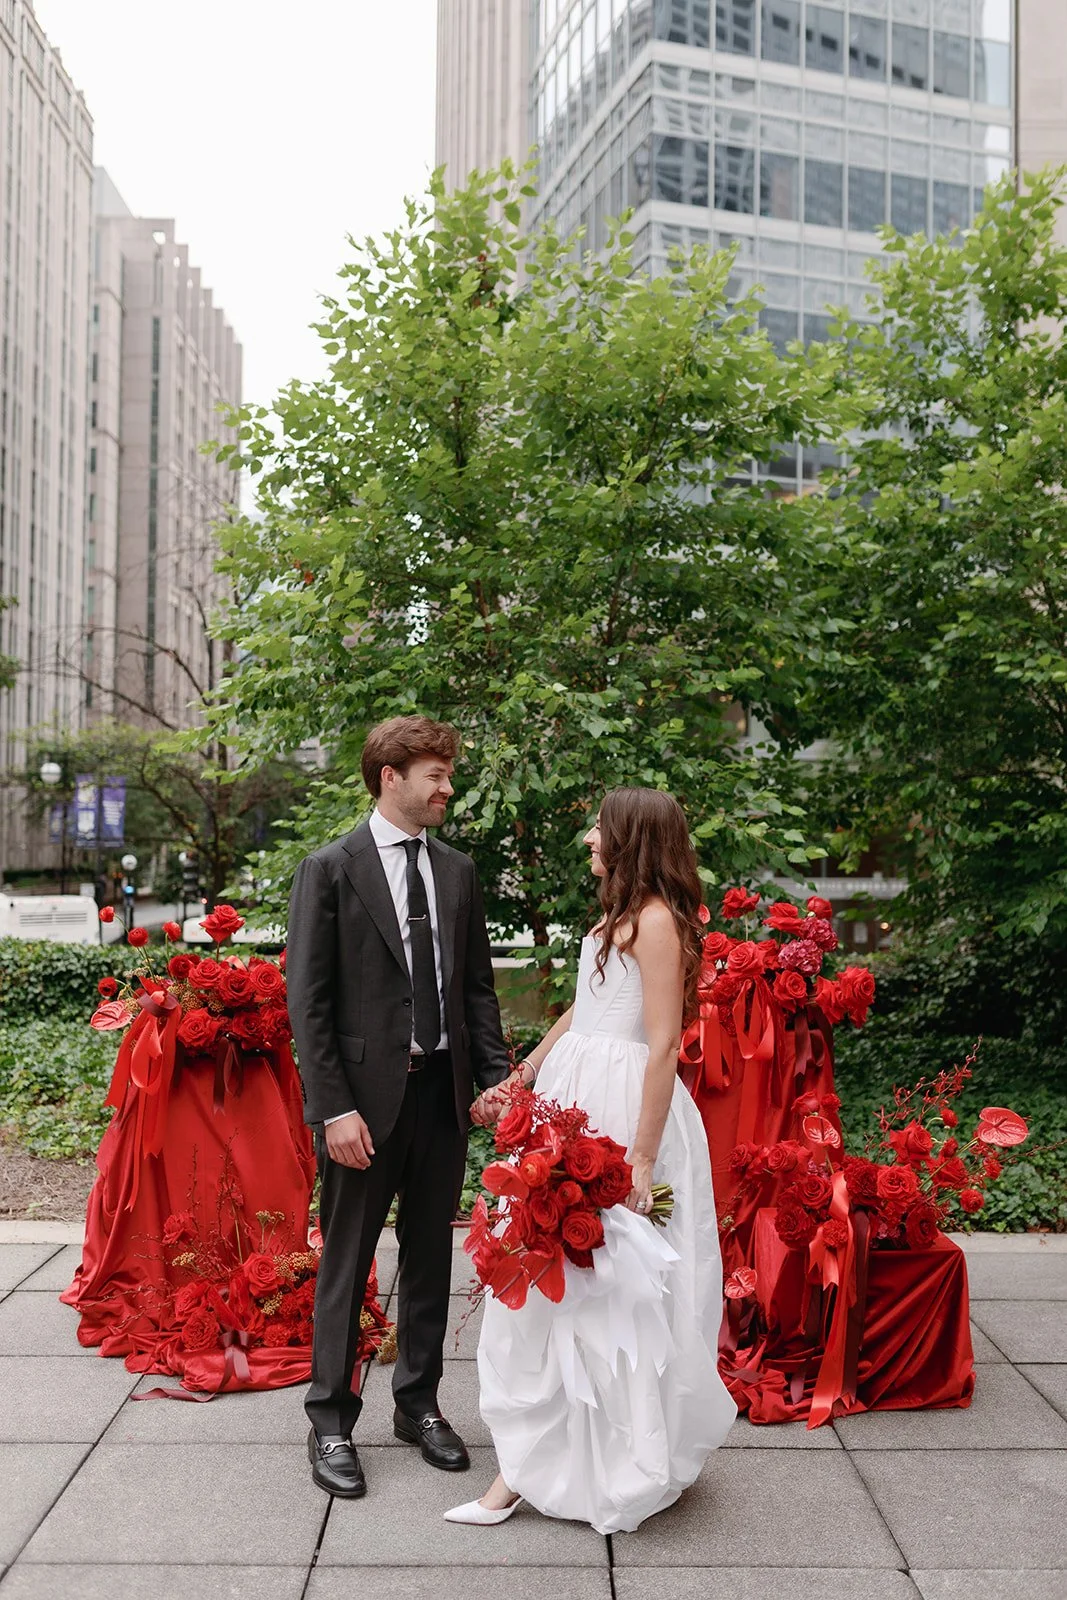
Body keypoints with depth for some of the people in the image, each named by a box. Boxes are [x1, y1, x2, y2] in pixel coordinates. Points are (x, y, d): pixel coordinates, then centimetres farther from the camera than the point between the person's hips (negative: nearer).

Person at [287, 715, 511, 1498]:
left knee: (431, 1257, 15)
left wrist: (498, 1078, 1)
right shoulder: (330, 869, -7)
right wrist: (333, 1107, -15)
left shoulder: (459, 871, 8)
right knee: (346, 1263, 7)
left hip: (444, 1092, 5)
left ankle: (419, 1404, 32)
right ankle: (331, 1421, 22)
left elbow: (478, 985, 11)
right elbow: (307, 999, -10)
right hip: (367, 1094, -5)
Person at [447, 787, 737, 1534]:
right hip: (574, 1099, 9)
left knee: (617, 1281, -1)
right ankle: (528, 1463, 22)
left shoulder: (657, 921, -15)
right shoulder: (618, 916, 13)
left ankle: (632, 1463, 15)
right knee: (553, 1270, 11)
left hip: (625, 1109, -9)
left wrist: (643, 1158, -21)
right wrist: (519, 1080, 24)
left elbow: (663, 1047, -19)